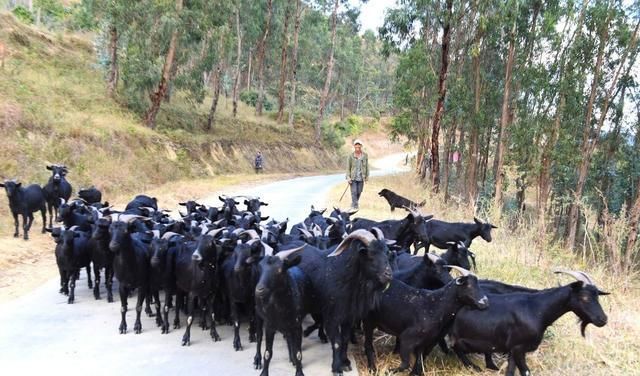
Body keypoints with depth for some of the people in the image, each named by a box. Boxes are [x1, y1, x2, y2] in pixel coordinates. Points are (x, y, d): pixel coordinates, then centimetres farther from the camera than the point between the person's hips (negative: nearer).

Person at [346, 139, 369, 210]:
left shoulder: (365, 155, -2)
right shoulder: (351, 156, -7)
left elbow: (367, 166, 6)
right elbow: (348, 167, -3)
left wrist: (367, 176, 6)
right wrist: (348, 177, -9)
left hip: (361, 177, 2)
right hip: (353, 177, -2)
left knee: (359, 192, 10)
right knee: (354, 192, -7)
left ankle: (354, 203, 31)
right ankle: (354, 206, -3)